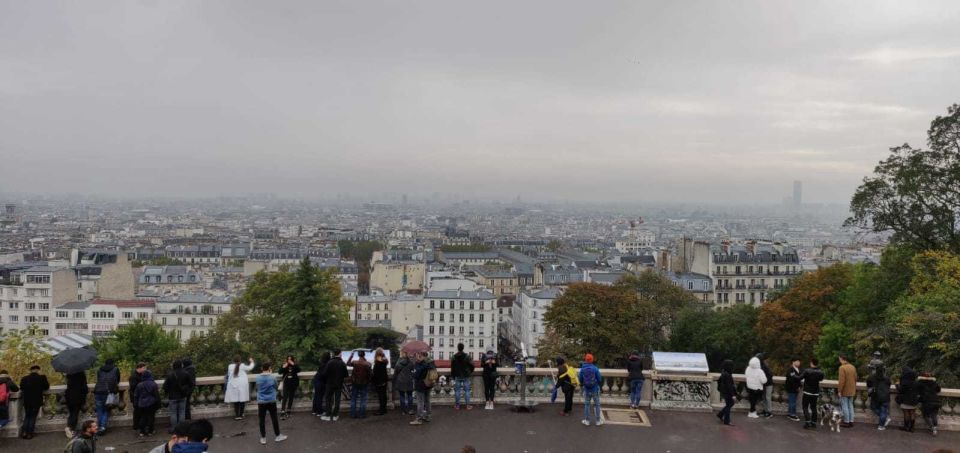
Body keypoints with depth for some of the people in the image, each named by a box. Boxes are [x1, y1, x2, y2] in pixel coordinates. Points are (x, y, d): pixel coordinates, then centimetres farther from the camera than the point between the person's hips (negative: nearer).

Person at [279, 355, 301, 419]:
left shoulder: (295, 365, 1)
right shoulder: (285, 365, 1)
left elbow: (298, 370, -17)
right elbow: (280, 372, -6)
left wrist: (293, 365, -21)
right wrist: (284, 367, -18)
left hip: (293, 383, 1)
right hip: (286, 383, -1)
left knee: (291, 397, 8)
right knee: (285, 397, -11)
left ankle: (288, 411, 20)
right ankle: (282, 413, -16)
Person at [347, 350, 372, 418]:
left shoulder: (354, 362, -11)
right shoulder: (367, 364, -14)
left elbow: (347, 363, 9)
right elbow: (369, 374, -6)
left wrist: (351, 356, 15)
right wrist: (368, 381, 10)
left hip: (355, 383, 1)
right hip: (364, 383, -1)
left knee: (353, 399, 12)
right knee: (363, 400, 7)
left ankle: (353, 414, 12)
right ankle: (362, 414, 7)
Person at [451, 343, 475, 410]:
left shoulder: (454, 357, -4)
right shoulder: (467, 356, -8)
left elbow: (452, 367, 0)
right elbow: (471, 365, -5)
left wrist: (452, 376, 11)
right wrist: (470, 372, 13)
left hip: (457, 376, 1)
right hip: (466, 376, -1)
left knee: (457, 391, 7)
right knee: (467, 390, 5)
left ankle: (457, 405, 9)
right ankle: (467, 405, 6)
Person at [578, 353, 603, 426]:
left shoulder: (582, 369, -7)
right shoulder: (595, 368, -15)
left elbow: (580, 380, 2)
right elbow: (600, 379, -9)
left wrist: (582, 385, 24)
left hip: (586, 390, 2)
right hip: (595, 389, -2)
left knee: (587, 404, 14)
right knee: (597, 405, 10)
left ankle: (587, 420, 17)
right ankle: (598, 421, 14)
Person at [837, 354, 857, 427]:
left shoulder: (842, 367, -18)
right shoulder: (852, 367, 6)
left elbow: (841, 380, -21)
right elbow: (855, 379, 12)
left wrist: (839, 390, -15)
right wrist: (854, 388, 21)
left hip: (844, 391, -7)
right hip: (851, 391, 8)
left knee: (844, 406, 0)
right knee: (850, 405, 14)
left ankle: (846, 422, 3)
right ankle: (851, 421, 18)